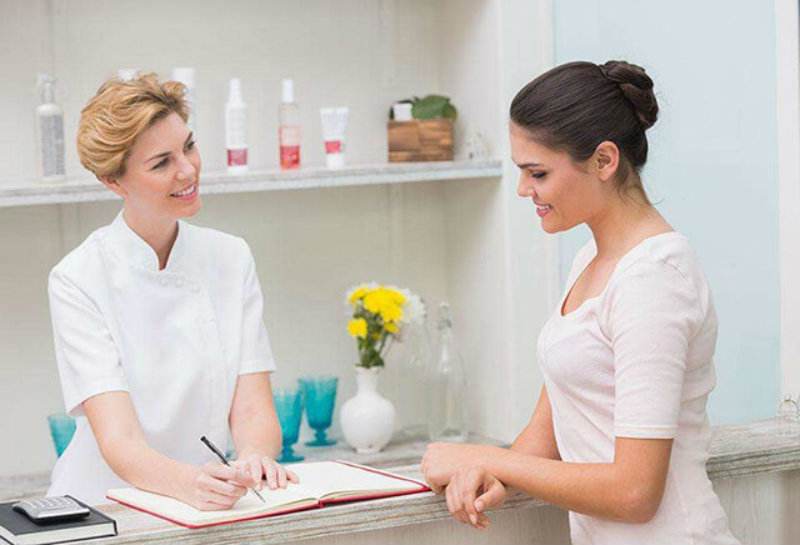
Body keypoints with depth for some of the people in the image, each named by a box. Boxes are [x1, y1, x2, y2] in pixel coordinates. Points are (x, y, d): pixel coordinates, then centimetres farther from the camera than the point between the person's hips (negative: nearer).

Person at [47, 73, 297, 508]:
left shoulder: (231, 259, 4)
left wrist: (254, 457, -25)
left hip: (207, 507, 2)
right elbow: (119, 440, -18)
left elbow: (252, 410, -2)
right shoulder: (77, 281, -9)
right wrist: (189, 483, -37)